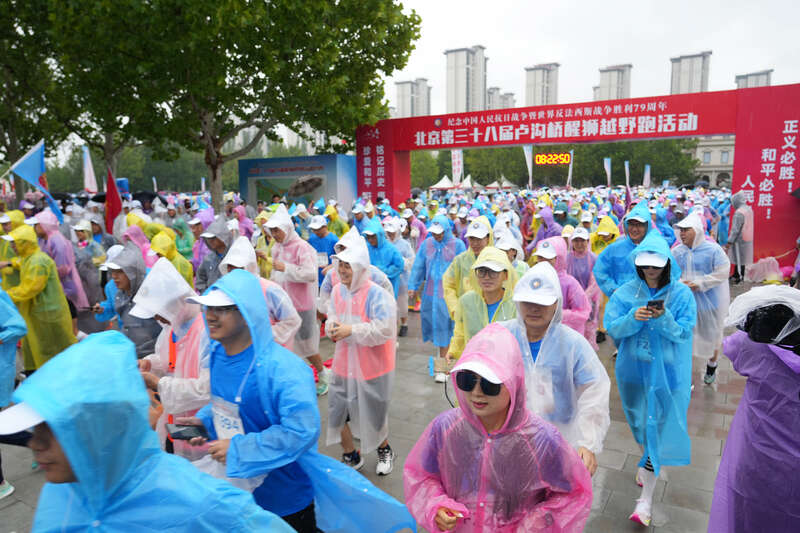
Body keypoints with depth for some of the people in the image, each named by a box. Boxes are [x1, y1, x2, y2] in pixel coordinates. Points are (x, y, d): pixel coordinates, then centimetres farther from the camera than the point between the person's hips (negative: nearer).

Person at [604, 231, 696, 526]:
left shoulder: (682, 293, -7)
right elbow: (612, 328, -9)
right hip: (634, 368, 2)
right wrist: (634, 317, -27)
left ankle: (646, 496, 8)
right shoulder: (626, 292, -4)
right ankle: (649, 461, 49)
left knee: (658, 426, -1)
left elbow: (683, 333, -12)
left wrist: (663, 318, -30)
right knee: (641, 422, 19)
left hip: (667, 372, -2)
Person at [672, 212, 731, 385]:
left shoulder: (713, 249, -12)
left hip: (710, 301, -2)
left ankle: (712, 365, 39)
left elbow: (723, 272, -13)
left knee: (712, 333, 14)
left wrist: (700, 284, -19)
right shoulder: (677, 251, -2)